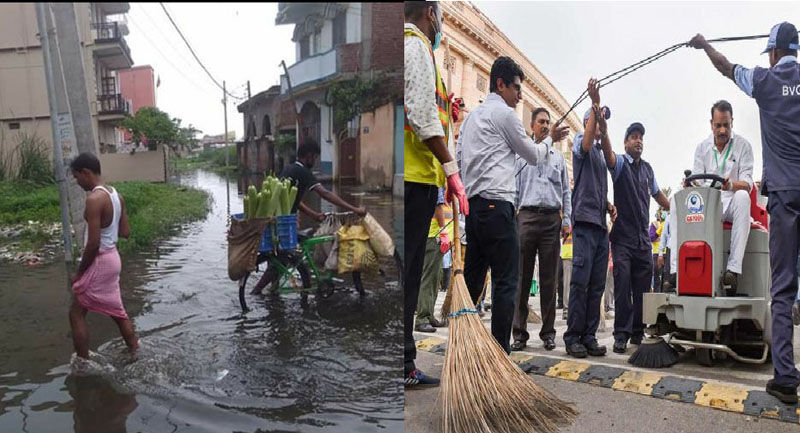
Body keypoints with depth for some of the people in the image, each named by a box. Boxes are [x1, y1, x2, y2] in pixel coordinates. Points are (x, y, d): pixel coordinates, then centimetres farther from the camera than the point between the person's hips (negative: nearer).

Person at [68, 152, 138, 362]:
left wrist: (79, 272, -12)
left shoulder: (94, 199, -22)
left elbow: (93, 243, -23)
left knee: (76, 313, 6)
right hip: (113, 258, 9)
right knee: (117, 312, 18)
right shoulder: (116, 194, 6)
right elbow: (125, 232, 11)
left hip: (100, 261, -9)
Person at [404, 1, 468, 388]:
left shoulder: (408, 44, 27)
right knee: (405, 272, -8)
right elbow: (422, 113, -14)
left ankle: (403, 365, 16)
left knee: (407, 271, 9)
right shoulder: (416, 45, -2)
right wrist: (450, 168, -13)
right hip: (416, 175, -9)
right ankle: (401, 367, -1)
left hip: (410, 177, 9)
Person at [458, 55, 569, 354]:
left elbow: (460, 159, 22)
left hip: (472, 204, 9)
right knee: (506, 280, -6)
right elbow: (533, 156, 8)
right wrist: (550, 139, 25)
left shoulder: (472, 117, 24)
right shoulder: (504, 113, 0)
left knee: (472, 278, 11)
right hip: (496, 204, -9)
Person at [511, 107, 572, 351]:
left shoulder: (558, 157, 20)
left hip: (552, 219, 2)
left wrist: (567, 220, 6)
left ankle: (548, 332, 8)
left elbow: (566, 191, 18)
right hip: (527, 216, -2)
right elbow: (514, 187, 8)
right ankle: (519, 333, 0)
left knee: (549, 278, 2)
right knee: (522, 276, -4)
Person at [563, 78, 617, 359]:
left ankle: (589, 336, 10)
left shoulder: (601, 154, 26)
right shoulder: (581, 144, 3)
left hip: (601, 223, 8)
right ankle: (573, 337, -5)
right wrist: (596, 105, -27)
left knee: (597, 284, 5)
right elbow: (586, 143, -23)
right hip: (585, 220, -8)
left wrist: (609, 206, 12)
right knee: (581, 281, -10)